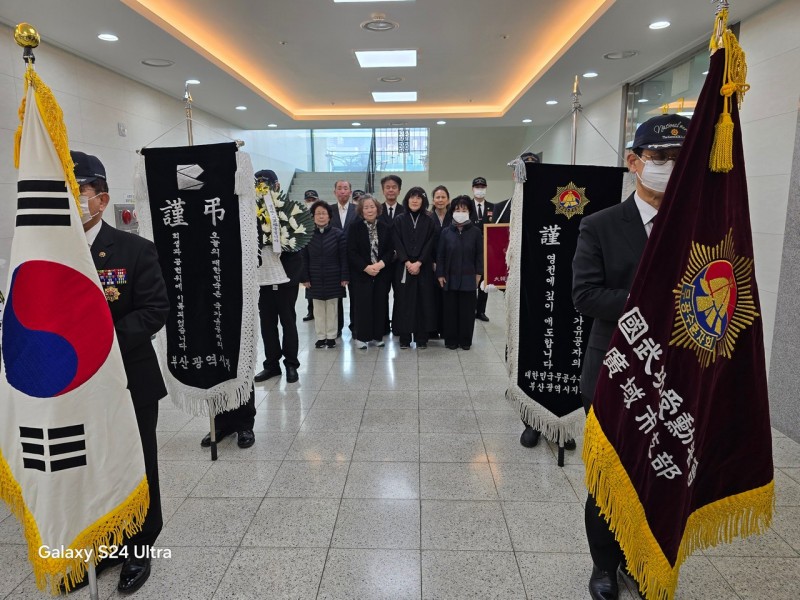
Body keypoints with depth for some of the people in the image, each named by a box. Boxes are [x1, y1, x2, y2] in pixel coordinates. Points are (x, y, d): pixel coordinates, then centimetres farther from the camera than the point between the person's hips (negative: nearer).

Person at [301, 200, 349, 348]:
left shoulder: (337, 234, -2)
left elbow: (344, 257, -1)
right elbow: (304, 258, 3)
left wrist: (344, 277, -5)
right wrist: (305, 278, -1)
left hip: (333, 278, -1)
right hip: (315, 279, 1)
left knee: (332, 309, 6)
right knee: (318, 310, 7)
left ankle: (331, 336, 17)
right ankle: (320, 337, 18)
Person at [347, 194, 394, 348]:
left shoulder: (385, 228, 8)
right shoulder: (355, 228, 0)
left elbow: (391, 250, 6)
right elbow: (351, 252, -5)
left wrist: (381, 264, -11)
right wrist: (366, 267, -14)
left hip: (382, 273, 3)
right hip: (361, 274, -3)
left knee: (379, 305, 4)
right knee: (362, 305, -3)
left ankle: (377, 336, 15)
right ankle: (361, 337, 7)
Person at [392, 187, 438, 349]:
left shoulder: (428, 221, 7)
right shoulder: (399, 220, 7)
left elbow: (429, 244, -1)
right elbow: (397, 244, -1)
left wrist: (418, 263, -13)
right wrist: (407, 262, -12)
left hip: (423, 267, 0)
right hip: (403, 267, 0)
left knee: (423, 301, 0)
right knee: (404, 301, 0)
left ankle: (421, 338, 7)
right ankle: (404, 337, 9)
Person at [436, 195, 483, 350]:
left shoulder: (476, 232, 0)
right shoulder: (446, 232, 2)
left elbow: (480, 255, 3)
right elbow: (440, 255, 4)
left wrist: (478, 274, -2)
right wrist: (440, 275, -1)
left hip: (468, 279, 0)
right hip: (450, 278, 1)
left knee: (467, 310, 6)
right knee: (450, 310, 5)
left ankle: (465, 340, 19)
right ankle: (451, 340, 18)